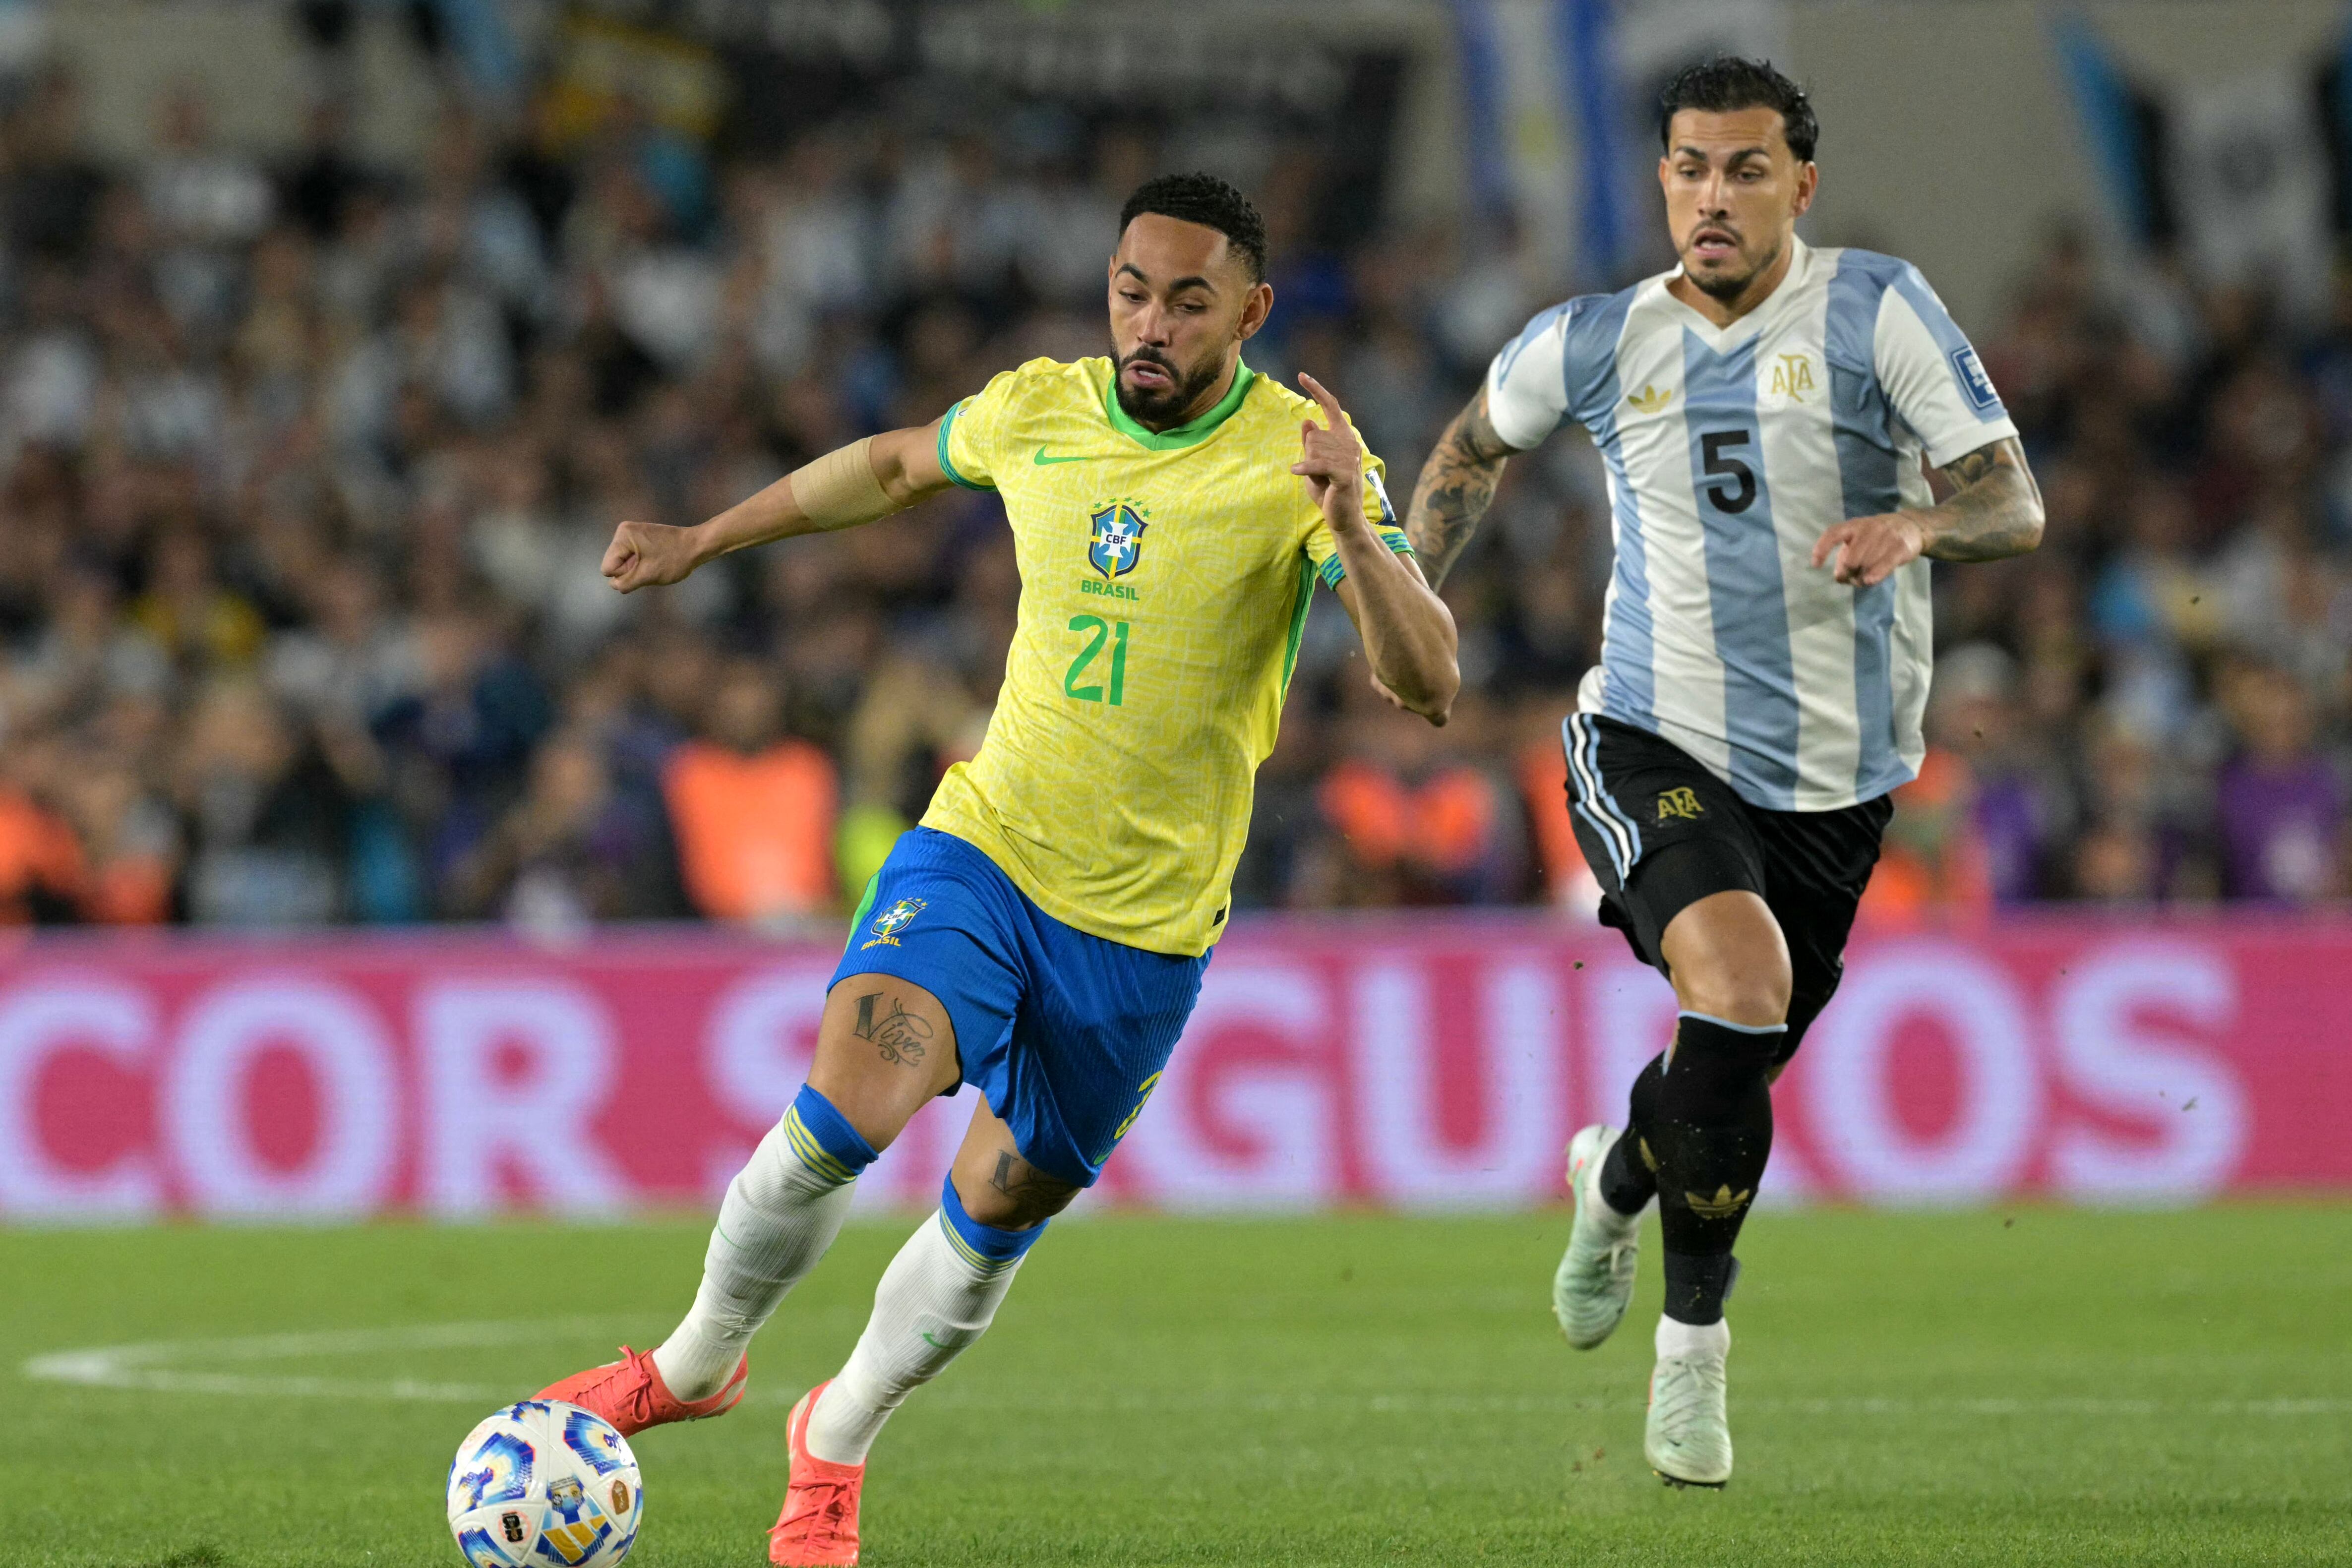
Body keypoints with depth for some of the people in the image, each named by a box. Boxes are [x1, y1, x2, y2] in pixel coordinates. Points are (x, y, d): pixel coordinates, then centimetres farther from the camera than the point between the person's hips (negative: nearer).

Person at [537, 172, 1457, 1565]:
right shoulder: (1039, 410, -3)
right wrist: (705, 543, 28)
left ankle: (837, 1445, 35)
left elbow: (1429, 688, -23)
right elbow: (897, 465, 20)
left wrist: (1357, 535, -41)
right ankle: (697, 1363, 4)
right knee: (847, 1107, -21)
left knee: (1000, 1215, 8)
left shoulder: (1299, 457, -14)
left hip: (1147, 922, -1)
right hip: (983, 844, 1)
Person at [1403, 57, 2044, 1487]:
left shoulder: (1877, 310, -8)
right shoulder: (1598, 344, -1)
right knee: (1741, 989, -28)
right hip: (1655, 742, -1)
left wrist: (1918, 525, -36)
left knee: (1741, 1065, 14)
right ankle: (1696, 1332, -7)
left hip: (1833, 778, 1)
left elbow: (2016, 507, -15)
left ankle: (1618, 1176, 51)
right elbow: (1477, 443, 22)